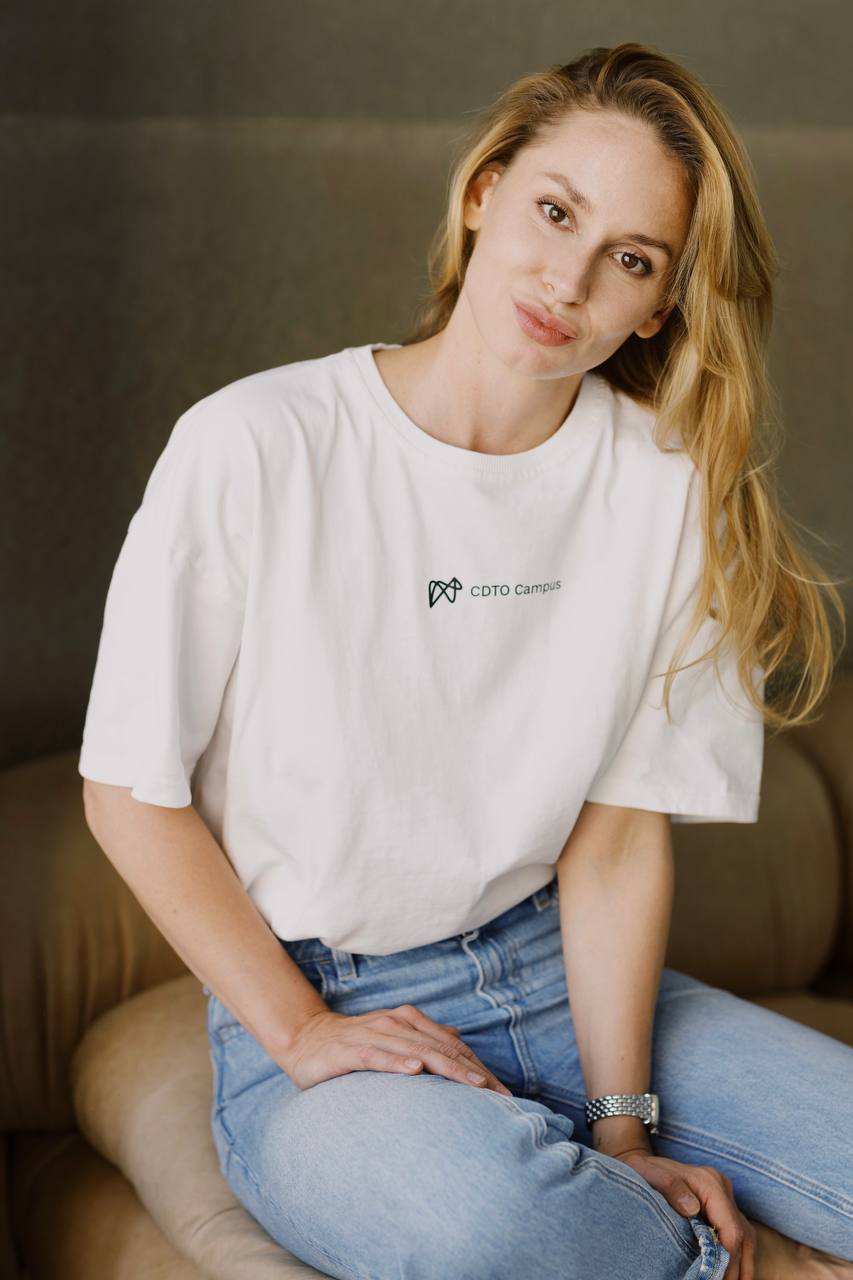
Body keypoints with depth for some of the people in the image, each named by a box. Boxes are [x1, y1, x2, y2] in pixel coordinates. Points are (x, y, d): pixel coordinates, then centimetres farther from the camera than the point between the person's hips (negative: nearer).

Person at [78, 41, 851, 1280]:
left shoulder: (664, 481, -3)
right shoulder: (253, 449, -14)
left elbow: (621, 835, -3)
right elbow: (132, 793, -6)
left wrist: (621, 1129, -9)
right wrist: (303, 1034, -9)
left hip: (559, 974, 3)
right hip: (302, 999, -2)